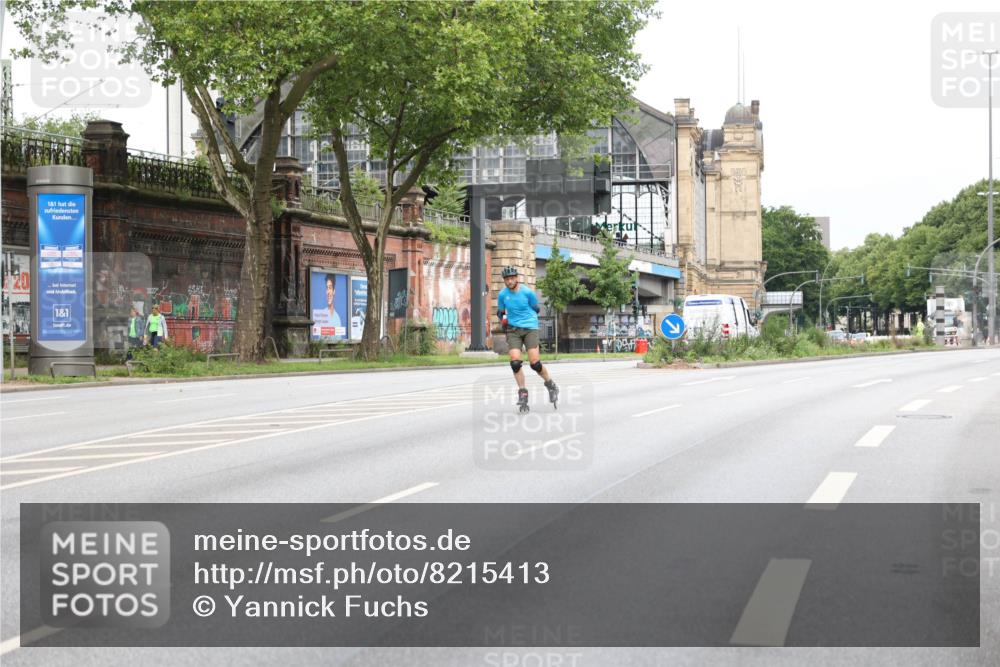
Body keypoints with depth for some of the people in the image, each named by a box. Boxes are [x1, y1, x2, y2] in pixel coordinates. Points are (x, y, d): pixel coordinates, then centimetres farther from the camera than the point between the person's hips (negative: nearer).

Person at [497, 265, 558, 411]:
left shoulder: (527, 292, -5)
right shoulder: (502, 294, 2)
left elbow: (536, 309, 10)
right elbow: (500, 312, 17)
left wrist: (528, 319, 0)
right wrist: (503, 319, -2)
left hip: (530, 328, -2)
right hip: (513, 330, 2)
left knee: (535, 363, -10)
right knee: (515, 362, -13)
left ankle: (550, 384, 17)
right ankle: (522, 392, 3)